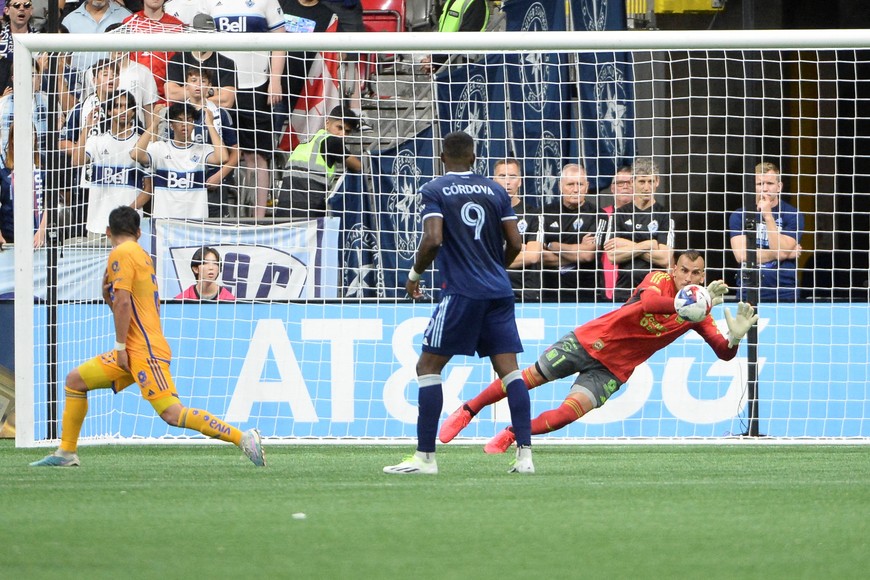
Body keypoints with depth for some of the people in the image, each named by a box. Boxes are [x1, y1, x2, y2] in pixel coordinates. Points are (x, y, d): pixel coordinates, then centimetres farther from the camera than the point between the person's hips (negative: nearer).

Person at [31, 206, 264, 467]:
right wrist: (107, 293, 7)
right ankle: (67, 453, 15)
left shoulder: (120, 254, -8)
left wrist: (120, 347, -14)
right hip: (133, 351, 10)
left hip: (144, 351, -10)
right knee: (75, 380, 13)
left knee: (172, 414, -19)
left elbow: (123, 303, -18)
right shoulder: (141, 254, 20)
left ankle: (244, 438, -23)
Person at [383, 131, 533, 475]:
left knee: (428, 367, 3)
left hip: (460, 292, -4)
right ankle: (525, 454, -6)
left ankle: (425, 457, -2)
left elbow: (433, 240, -13)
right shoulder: (495, 191, 11)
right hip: (499, 290, 4)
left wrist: (415, 275, 3)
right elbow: (515, 243, 9)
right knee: (509, 369, 3)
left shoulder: (434, 191, 0)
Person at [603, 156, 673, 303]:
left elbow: (665, 259, -9)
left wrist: (628, 246, -6)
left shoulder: (665, 216, 1)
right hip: (624, 291, 2)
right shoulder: (620, 215, 10)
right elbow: (612, 255, -1)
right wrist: (646, 246, -7)